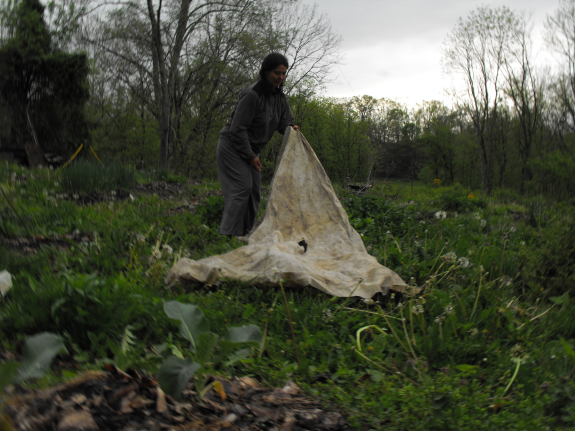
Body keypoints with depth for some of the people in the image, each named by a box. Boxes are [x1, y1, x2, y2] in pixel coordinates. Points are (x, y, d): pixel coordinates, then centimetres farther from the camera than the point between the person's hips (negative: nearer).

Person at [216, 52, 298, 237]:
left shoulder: (279, 96, 1)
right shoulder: (252, 95, -24)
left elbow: (284, 121, 6)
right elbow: (238, 128, -24)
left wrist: (290, 129, -20)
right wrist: (250, 156, -19)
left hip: (250, 149, 9)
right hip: (231, 146, -9)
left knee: (254, 189, 7)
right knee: (241, 186, -15)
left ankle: (244, 232, 15)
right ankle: (230, 233, -10)